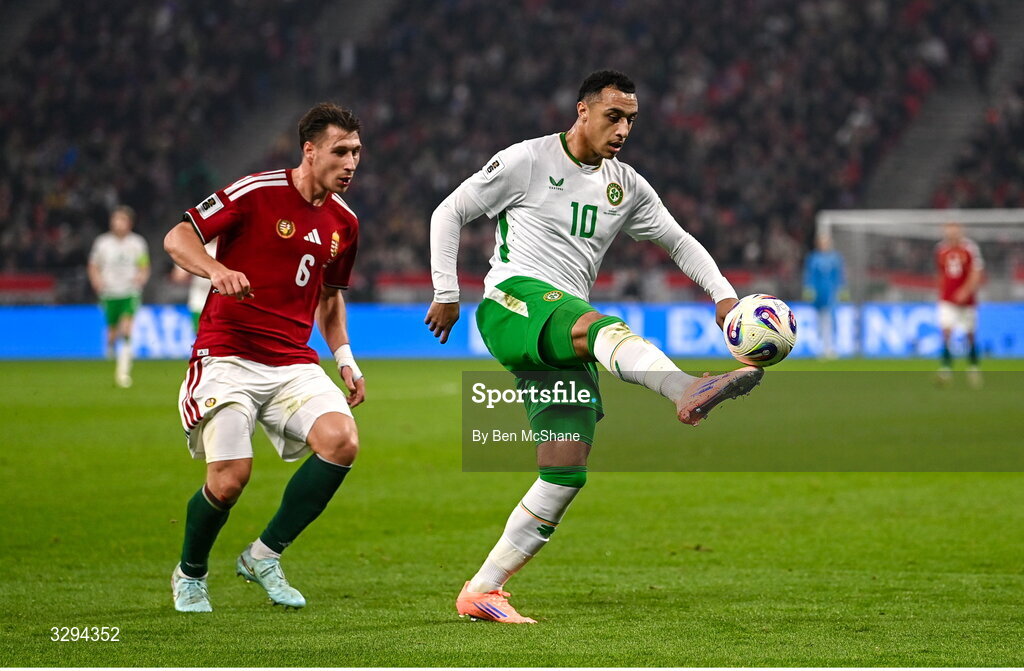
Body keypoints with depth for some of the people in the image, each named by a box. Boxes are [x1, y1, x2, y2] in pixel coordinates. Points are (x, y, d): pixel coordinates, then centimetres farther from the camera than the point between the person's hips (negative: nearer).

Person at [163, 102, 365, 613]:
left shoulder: (343, 222, 11)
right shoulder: (257, 192, -8)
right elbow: (177, 238, -10)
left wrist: (345, 359, 14)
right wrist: (216, 269, -31)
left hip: (293, 364, 5)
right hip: (228, 356, -5)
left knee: (342, 441, -20)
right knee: (229, 478, -17)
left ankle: (263, 556, -1)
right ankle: (190, 574, 16)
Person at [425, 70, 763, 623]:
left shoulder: (626, 187, 17)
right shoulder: (527, 161, 2)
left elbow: (679, 241, 24)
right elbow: (449, 213, 7)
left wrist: (723, 294, 8)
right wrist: (446, 294, 1)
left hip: (564, 342, 7)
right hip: (513, 304, -7)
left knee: (567, 474, -4)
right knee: (600, 325, -38)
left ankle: (481, 591, 3)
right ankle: (689, 391, -68)